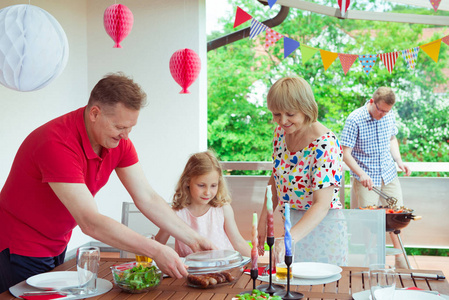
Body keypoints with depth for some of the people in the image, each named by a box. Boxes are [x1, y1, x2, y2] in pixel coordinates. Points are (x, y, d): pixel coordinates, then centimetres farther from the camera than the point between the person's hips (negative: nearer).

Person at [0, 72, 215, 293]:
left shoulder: (119, 141, -10)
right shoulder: (57, 144, -33)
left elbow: (147, 199, -6)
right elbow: (90, 223, -36)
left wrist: (192, 239, -13)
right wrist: (156, 251, -35)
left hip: (58, 245, 7)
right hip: (22, 250, -7)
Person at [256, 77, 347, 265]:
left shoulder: (325, 144, -24)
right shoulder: (281, 132, -3)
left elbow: (322, 205, -29)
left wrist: (290, 238, -40)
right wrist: (264, 220, 8)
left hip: (321, 226, -6)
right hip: (289, 222, 6)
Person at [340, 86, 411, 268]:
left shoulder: (389, 116, 2)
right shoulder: (355, 120, -16)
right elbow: (345, 153, -15)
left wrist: (399, 161, 4)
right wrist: (362, 174, -26)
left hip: (389, 176, 5)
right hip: (366, 179, -5)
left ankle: (400, 258, 24)